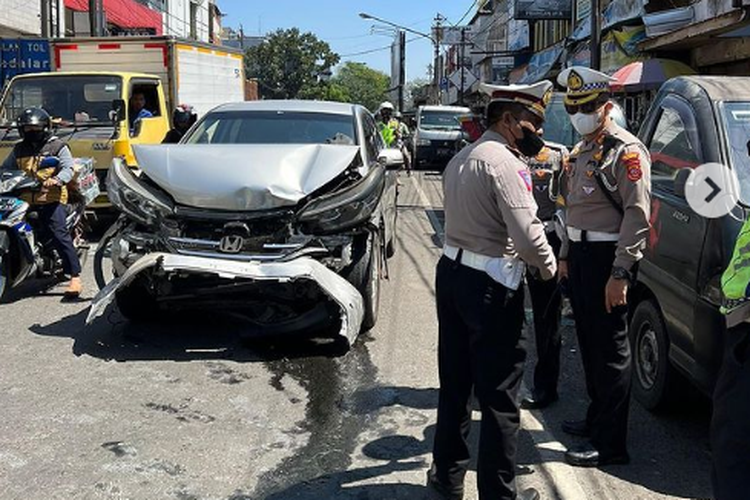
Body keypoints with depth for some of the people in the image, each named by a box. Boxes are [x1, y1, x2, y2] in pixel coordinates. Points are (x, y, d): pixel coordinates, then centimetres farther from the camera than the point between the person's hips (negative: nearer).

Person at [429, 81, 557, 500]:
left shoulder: (462, 158, 14)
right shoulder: (504, 162, -16)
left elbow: (470, 216, 10)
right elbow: (527, 233, -21)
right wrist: (549, 266, -4)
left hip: (452, 271, 9)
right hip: (491, 285, -9)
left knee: (455, 384, 18)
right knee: (499, 397, 1)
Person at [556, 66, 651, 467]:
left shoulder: (626, 151, -12)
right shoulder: (580, 152, 16)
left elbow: (637, 214, -19)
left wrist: (620, 272, -23)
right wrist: (566, 255, 19)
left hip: (606, 256, -9)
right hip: (580, 254, 9)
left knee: (610, 348, -5)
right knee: (588, 342, 17)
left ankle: (610, 443, 1)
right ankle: (597, 417, 31)